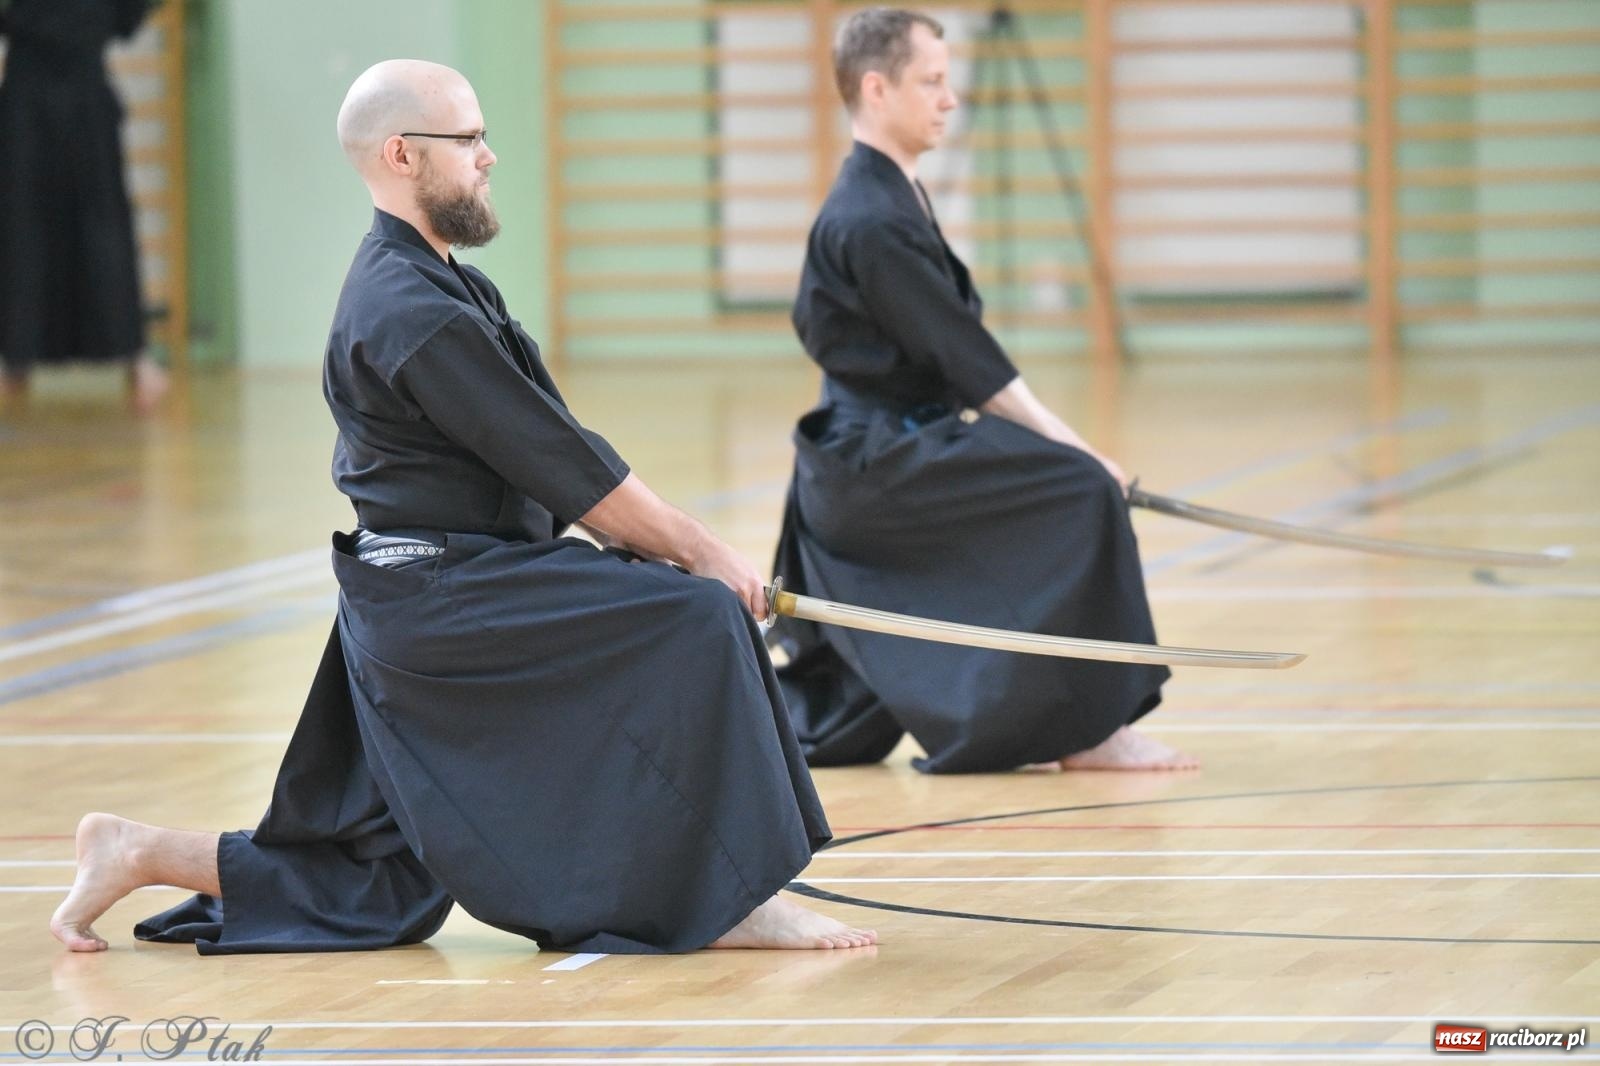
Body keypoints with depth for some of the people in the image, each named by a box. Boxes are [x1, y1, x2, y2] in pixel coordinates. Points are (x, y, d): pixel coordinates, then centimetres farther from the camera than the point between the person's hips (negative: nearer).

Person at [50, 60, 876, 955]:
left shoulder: (435, 286, 15)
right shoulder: (415, 316, -18)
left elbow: (554, 466, 14)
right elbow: (567, 469, -17)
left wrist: (672, 545, 6)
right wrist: (700, 550, -10)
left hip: (413, 607, 10)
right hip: (443, 603, -10)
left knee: (383, 898, 13)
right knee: (699, 624, -18)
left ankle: (140, 854, 17)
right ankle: (729, 904, -14)